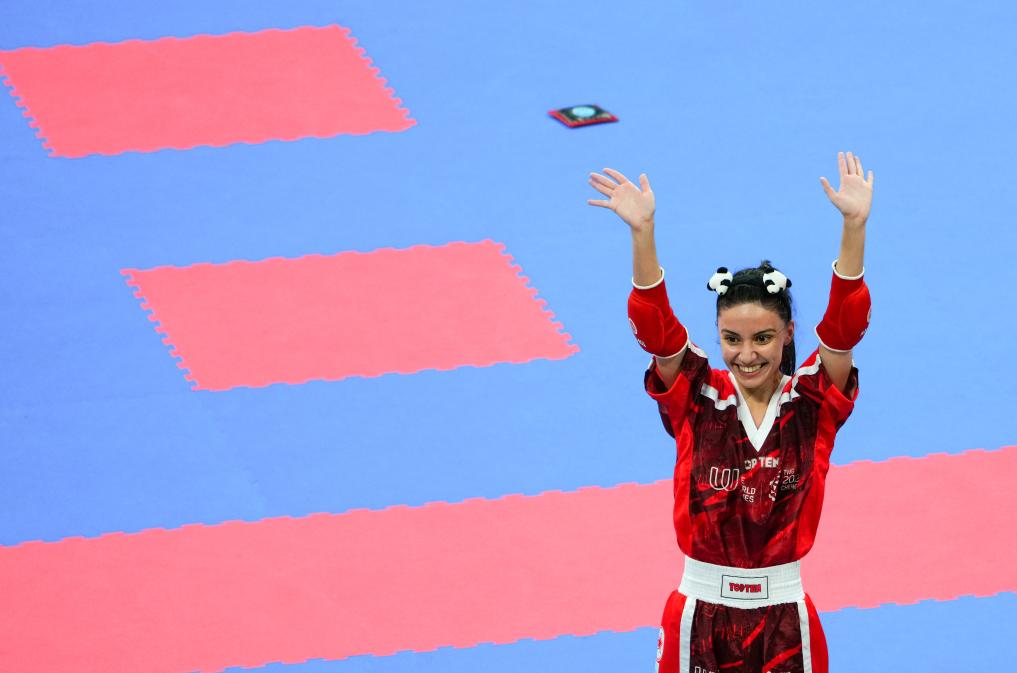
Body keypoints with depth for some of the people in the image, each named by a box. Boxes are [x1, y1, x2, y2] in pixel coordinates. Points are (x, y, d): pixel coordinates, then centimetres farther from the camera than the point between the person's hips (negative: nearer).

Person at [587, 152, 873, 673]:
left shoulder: (812, 403, -3)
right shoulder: (696, 398, -3)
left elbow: (845, 323, -15)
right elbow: (654, 327, -15)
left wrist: (855, 225, -29)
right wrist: (642, 231, -30)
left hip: (785, 621, 0)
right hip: (701, 615, 0)